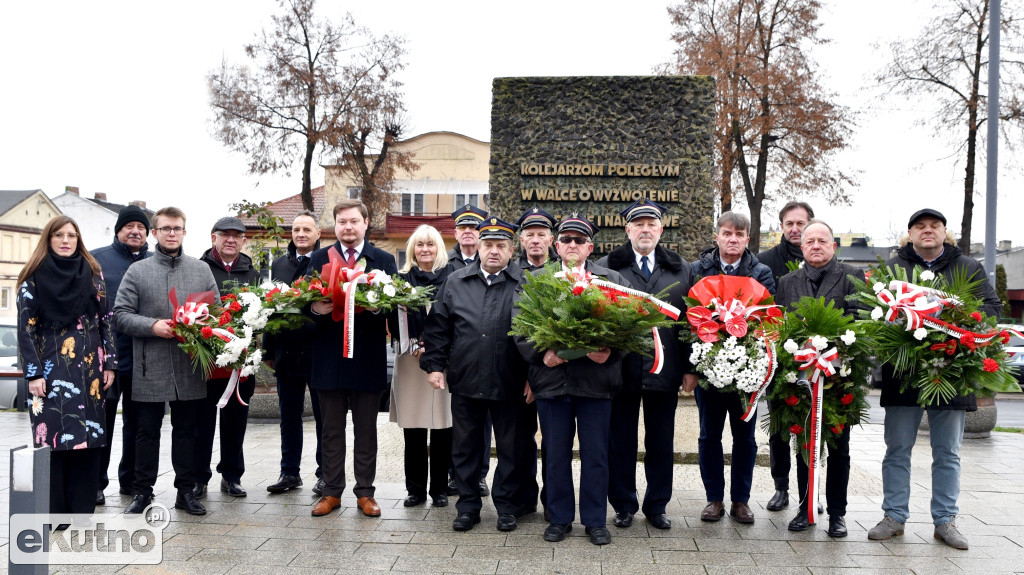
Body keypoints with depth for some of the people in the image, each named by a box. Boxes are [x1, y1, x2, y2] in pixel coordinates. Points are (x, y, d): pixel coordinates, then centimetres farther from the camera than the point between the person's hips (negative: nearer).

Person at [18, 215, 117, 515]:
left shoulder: (92, 273, 9)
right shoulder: (34, 276, 1)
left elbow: (105, 319, 9)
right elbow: (26, 327, -3)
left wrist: (109, 362, 3)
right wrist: (34, 373, -9)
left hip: (89, 367, 3)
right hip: (51, 369, -2)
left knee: (88, 435, 3)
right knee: (54, 436, -3)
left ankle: (83, 507, 12)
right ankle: (53, 511, 7)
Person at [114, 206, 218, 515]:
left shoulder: (202, 270, 10)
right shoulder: (137, 271, 4)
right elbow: (121, 315, 0)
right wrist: (153, 326, -15)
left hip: (190, 366, 2)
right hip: (150, 367, -1)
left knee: (186, 429, 10)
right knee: (148, 430, 9)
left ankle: (185, 490, 20)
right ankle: (142, 490, 21)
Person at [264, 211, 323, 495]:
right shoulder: (279, 265, 11)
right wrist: (269, 350, 9)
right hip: (287, 352, 5)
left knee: (324, 418, 7)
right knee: (289, 417, 13)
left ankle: (325, 474, 17)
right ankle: (289, 473, 24)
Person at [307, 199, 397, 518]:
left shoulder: (384, 260, 5)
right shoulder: (318, 258, 8)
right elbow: (306, 300, 3)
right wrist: (315, 308, -20)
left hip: (368, 357, -1)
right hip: (329, 356, 1)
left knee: (366, 430, 9)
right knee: (331, 429, 10)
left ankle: (365, 493, 19)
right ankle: (331, 492, 21)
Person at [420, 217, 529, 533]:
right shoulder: (455, 282, 7)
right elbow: (437, 326, 8)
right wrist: (434, 365, 2)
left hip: (509, 384, -2)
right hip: (464, 381, 2)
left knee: (509, 447, 9)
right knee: (465, 447, 11)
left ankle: (506, 506, 24)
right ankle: (468, 505, 25)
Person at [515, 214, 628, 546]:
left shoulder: (613, 280, 8)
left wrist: (609, 351, -15)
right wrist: (542, 353, -12)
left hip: (596, 380, -1)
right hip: (552, 379, 1)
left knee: (595, 455, 7)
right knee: (555, 454, 9)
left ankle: (595, 520, 21)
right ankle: (559, 518, 24)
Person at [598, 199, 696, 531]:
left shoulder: (682, 270, 10)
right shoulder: (606, 267, 3)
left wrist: (690, 367, 2)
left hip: (665, 370, 2)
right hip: (621, 369, -2)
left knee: (661, 442, 11)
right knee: (621, 441, 8)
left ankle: (657, 506, 25)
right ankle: (623, 505, 22)